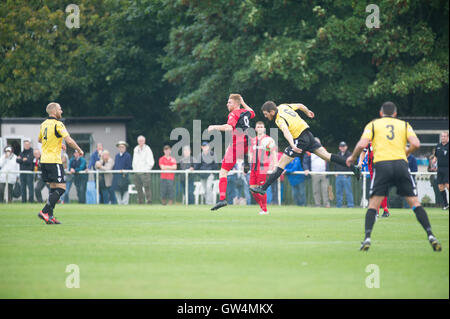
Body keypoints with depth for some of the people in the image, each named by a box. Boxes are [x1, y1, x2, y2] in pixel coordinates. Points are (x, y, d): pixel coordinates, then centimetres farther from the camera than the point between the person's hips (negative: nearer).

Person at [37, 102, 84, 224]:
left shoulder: (44, 124, 12)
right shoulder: (58, 124, -12)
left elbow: (39, 140, 29)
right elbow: (69, 141, -19)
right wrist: (79, 150, -3)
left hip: (44, 160, 8)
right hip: (54, 160, -8)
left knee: (53, 187, 13)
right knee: (61, 188, -6)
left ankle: (50, 216, 7)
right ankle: (44, 212, -16)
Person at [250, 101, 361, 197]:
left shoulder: (280, 120, -20)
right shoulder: (283, 107, 5)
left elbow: (286, 132, -40)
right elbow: (300, 106, 20)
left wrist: (292, 145, -55)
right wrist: (308, 112, 40)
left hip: (300, 139, -9)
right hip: (308, 134, 9)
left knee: (281, 164, -8)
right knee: (326, 156, 13)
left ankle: (263, 188, -9)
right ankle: (353, 167, 12)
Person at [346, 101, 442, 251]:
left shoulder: (373, 124, 14)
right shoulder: (404, 124, 17)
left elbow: (362, 144, 0)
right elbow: (416, 144, 3)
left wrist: (352, 157, 17)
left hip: (381, 164, -1)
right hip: (401, 164, 1)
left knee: (373, 204, 4)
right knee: (414, 202, 4)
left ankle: (367, 238, -10)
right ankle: (430, 235, -7)